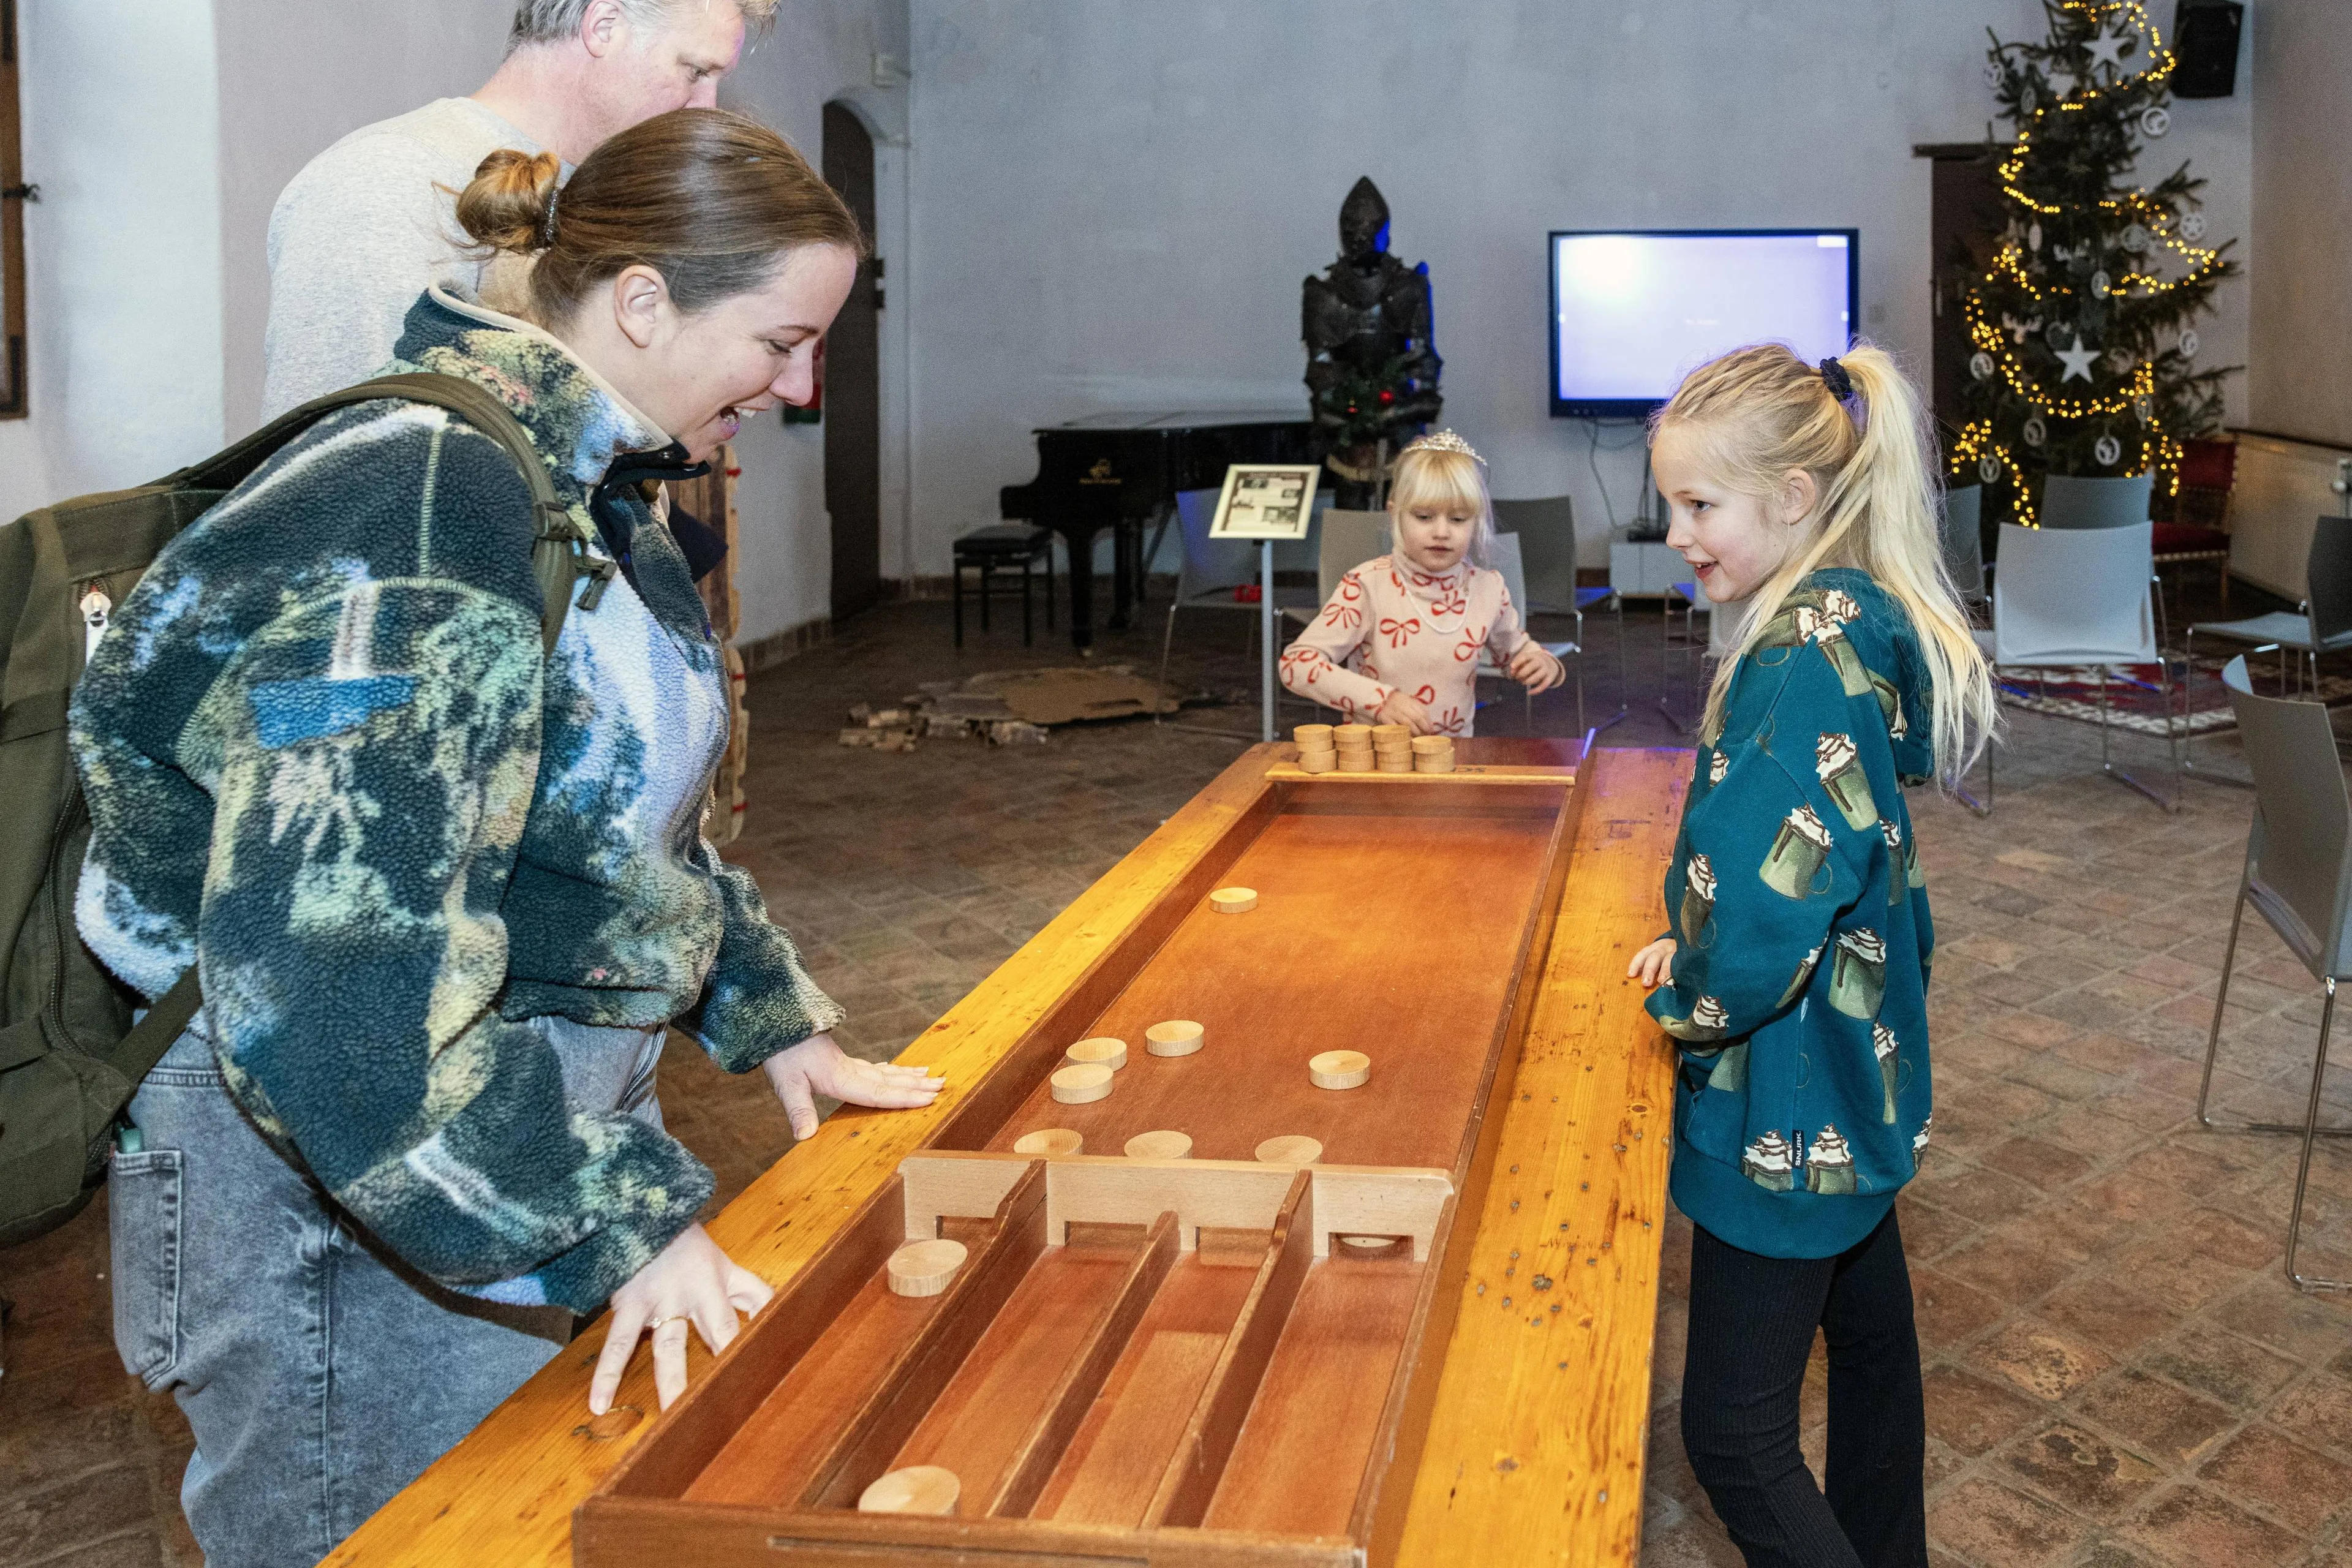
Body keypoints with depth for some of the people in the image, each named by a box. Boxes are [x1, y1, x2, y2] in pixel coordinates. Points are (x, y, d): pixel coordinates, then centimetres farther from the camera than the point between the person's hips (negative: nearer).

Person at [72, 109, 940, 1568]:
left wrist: (772, 1017, 16)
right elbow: (323, 970, -31)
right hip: (351, 1200, -9)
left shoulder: (598, 490, 7)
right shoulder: (424, 512, -26)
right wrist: (617, 1219, -27)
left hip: (557, 1120, 9)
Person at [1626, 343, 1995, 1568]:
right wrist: (1698, 950, 4)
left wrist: (1685, 1000, -14)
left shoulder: (1803, 660, -27)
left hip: (1788, 1114, -10)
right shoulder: (1856, 620, 3)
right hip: (1863, 1077, 10)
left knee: (1734, 1435, 0)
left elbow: (1759, 922, -34)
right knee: (1868, 1329, 26)